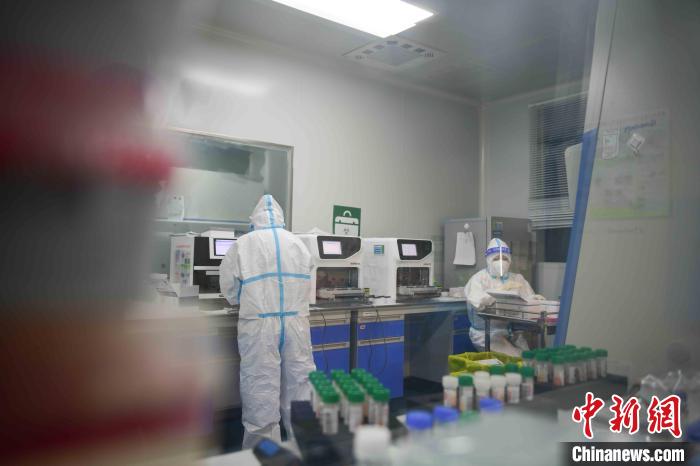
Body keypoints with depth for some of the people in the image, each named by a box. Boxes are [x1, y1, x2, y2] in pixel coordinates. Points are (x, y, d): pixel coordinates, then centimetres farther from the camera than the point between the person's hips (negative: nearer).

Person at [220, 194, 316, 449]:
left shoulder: (243, 244, -2)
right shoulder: (298, 243, 7)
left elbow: (230, 289, 6)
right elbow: (305, 284, 12)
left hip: (259, 325, -3)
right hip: (296, 322, 3)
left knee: (261, 387, 5)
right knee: (299, 381, 12)